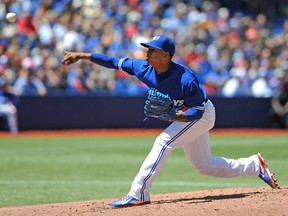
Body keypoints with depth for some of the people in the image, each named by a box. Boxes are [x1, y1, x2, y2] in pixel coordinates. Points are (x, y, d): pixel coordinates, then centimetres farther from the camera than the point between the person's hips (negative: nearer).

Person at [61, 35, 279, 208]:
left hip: (202, 115, -8)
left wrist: (173, 116, -44)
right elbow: (115, 62, -9)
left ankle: (138, 193, -22)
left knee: (163, 142, -23)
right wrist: (83, 56, -14)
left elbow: (197, 111, -28)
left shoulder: (185, 79, -34)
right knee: (204, 165, 14)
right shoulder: (144, 68, -16)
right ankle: (255, 165, 28)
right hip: (184, 115, 8)